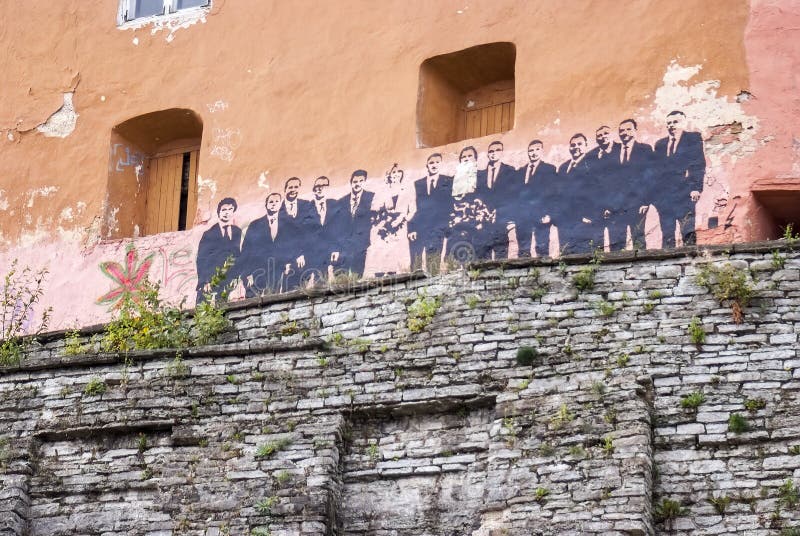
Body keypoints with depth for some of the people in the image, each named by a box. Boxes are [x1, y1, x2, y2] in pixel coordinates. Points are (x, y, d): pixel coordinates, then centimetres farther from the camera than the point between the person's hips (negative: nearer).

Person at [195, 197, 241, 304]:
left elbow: (238, 256, 10)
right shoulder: (209, 234, 6)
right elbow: (201, 259, 1)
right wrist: (205, 282, -10)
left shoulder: (238, 232, 14)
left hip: (229, 283, 2)